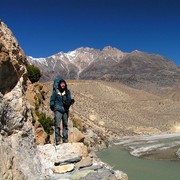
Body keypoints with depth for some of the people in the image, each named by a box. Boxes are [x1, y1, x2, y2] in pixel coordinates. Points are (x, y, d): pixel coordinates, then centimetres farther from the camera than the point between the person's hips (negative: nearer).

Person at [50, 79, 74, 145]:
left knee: (65, 125, 9)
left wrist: (71, 101, -20)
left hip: (65, 110, 4)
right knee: (57, 125, -11)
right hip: (58, 110, -3)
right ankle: (58, 140, -9)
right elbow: (52, 100, 5)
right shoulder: (55, 91, 2)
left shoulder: (67, 92, 8)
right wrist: (52, 106, -9)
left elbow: (69, 100, 1)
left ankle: (65, 139, 18)